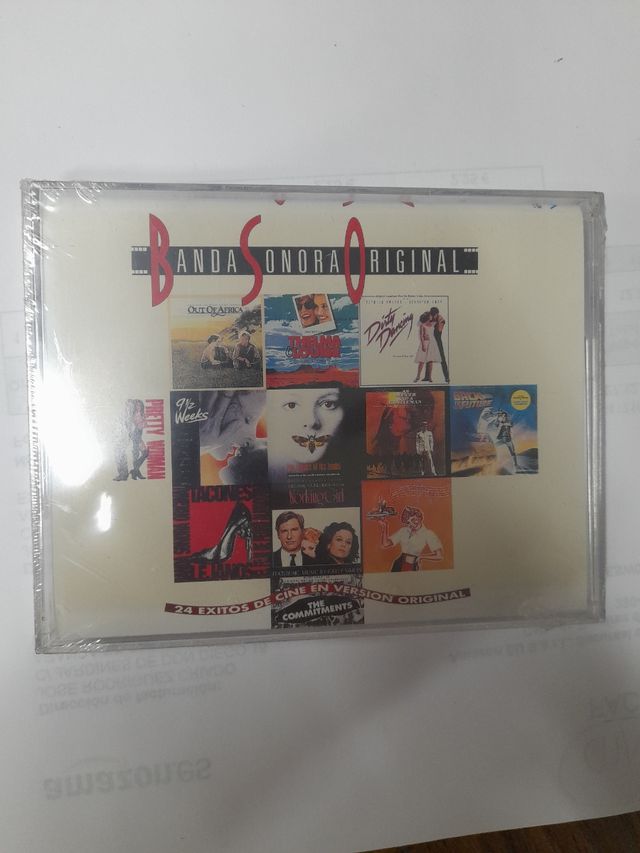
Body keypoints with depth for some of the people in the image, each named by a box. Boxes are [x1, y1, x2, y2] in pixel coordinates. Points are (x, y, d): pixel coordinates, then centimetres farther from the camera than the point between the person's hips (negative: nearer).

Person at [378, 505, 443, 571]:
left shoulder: (428, 534, -9)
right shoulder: (403, 531, 4)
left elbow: (440, 555, -16)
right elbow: (385, 544, -1)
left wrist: (419, 556, -11)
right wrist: (384, 527, -10)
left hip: (413, 568, -3)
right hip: (398, 566, 4)